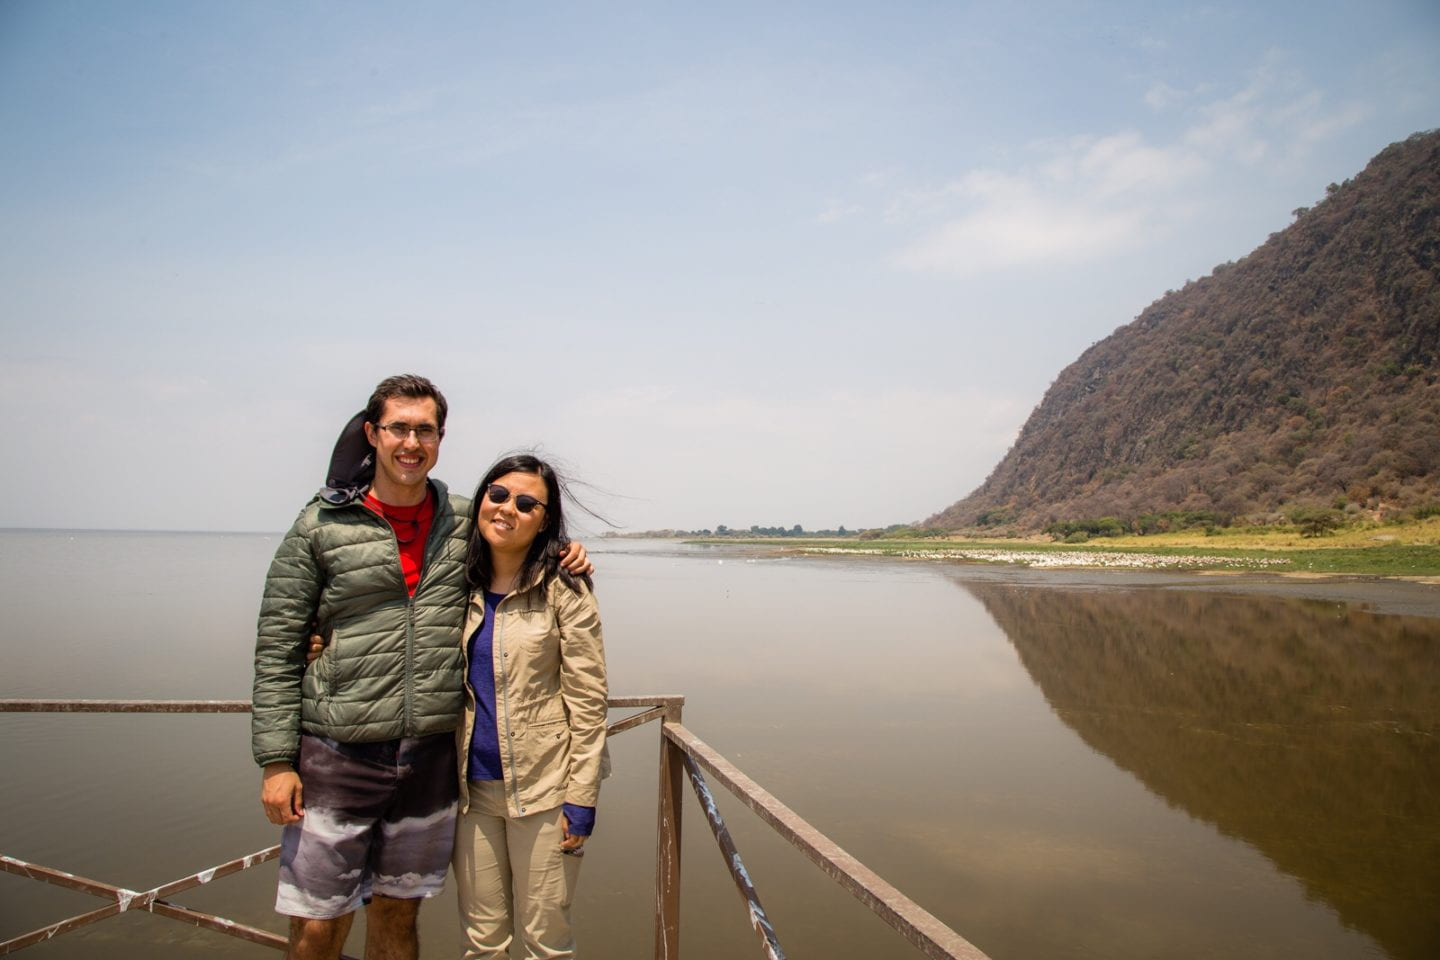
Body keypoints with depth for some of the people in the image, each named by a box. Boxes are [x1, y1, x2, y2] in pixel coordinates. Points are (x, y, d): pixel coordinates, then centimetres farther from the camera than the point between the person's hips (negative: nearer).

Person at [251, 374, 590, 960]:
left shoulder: (465, 523, 4)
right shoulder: (321, 526, -4)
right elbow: (277, 649, -3)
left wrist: (566, 564, -2)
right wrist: (276, 759, -7)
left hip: (432, 758, 3)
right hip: (338, 756, -2)